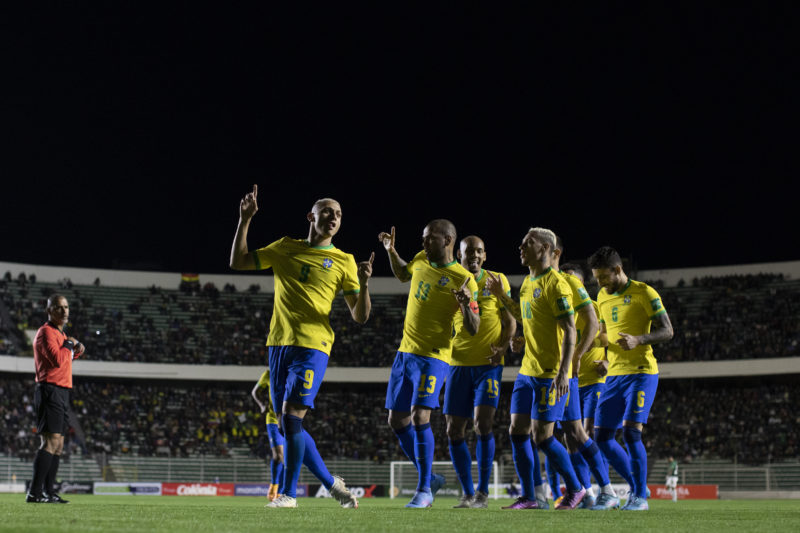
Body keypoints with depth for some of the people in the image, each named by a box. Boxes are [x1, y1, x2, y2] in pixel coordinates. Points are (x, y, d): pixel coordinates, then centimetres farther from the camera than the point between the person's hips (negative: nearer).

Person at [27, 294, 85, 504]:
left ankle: (49, 493, 14)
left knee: (58, 444, 11)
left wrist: (75, 350, 13)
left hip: (62, 392, 10)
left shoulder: (60, 333, 20)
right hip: (51, 390, -10)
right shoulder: (46, 332, -10)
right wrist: (69, 344, -8)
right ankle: (35, 493, -20)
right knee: (51, 441, -17)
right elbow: (57, 360, -23)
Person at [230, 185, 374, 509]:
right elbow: (238, 262, 13)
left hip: (312, 345, -4)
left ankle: (289, 493, -6)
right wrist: (244, 221, 5)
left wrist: (364, 285, -16)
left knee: (291, 416, -16)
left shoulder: (343, 261, 6)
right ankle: (331, 483, 19)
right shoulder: (285, 248, 14)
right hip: (279, 343, 4)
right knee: (287, 424, 5)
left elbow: (360, 316, 3)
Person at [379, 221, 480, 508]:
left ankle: (424, 490, -11)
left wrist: (466, 305, -33)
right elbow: (403, 274, 31)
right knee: (397, 421, 9)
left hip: (433, 357, -8)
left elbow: (473, 329, -14)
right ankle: (430, 477, 25)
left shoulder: (464, 280, -13)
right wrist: (391, 251, 16)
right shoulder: (422, 260, 7)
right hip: (405, 352, 8)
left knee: (419, 417, -21)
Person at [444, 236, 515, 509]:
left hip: (488, 364, -3)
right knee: (454, 430, 0)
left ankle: (483, 491, -7)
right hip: (458, 363, 3)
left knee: (482, 423, -17)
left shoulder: (497, 280, 5)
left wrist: (503, 348, -11)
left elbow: (510, 322, 6)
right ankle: (468, 493, 12)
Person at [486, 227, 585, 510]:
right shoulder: (528, 282, 14)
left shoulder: (556, 284, -14)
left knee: (543, 437, -7)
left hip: (550, 374, -9)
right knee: (518, 431, 3)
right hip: (527, 370, 9)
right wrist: (502, 296, 21)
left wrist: (563, 373, -25)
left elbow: (570, 331, -18)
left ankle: (575, 489, 10)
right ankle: (529, 498, 8)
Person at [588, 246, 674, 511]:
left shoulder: (644, 293, -7)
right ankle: (638, 487, 16)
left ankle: (640, 497, -9)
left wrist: (639, 339, -25)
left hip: (641, 372, -7)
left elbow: (667, 331, -9)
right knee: (602, 436, 3)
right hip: (614, 375, 8)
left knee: (630, 431, -18)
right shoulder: (602, 297, 15)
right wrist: (607, 359, 8)